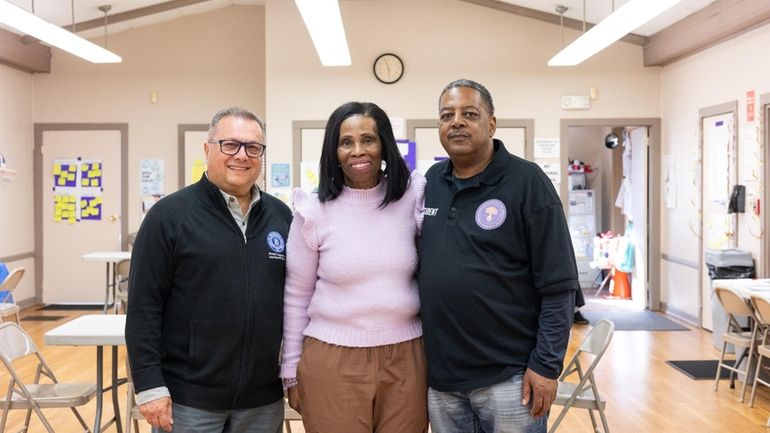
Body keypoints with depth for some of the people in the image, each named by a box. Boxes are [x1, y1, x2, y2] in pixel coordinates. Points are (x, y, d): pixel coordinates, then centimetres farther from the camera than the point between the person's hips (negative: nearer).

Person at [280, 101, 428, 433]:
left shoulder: (412, 197, -2)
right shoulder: (314, 210, -4)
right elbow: (296, 296, 3)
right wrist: (291, 370, 5)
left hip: (405, 357, 1)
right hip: (332, 361, -1)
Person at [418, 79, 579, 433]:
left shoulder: (526, 181, -10)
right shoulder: (431, 181, 5)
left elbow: (558, 285, -11)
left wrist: (546, 365, -14)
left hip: (508, 376, -4)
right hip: (439, 376, 5)